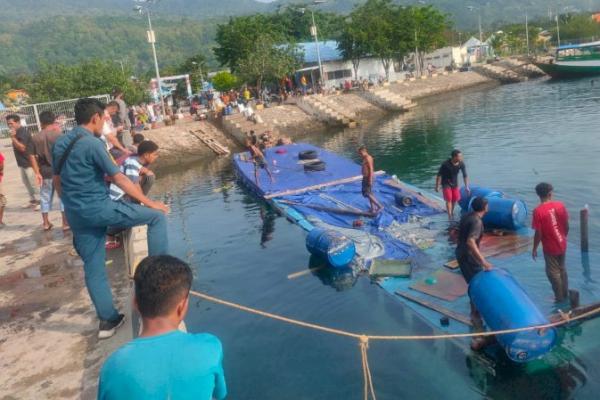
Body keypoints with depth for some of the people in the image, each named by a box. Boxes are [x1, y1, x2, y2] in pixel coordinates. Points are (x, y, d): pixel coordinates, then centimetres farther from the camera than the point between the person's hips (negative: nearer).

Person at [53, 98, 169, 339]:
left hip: (76, 215, 8)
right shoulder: (93, 143, -14)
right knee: (157, 216, 0)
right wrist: (149, 202, -10)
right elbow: (120, 180, -16)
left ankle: (108, 320, 19)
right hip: (98, 208, -8)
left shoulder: (60, 143, 10)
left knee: (93, 268, 12)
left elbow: (57, 181, 18)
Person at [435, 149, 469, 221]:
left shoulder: (461, 164, -18)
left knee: (455, 199, 11)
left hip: (455, 183, 4)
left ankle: (452, 212, 37)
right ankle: (450, 216, -2)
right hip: (446, 183, -4)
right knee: (449, 199, -10)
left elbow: (465, 175, -6)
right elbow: (439, 175, -19)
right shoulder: (445, 164, -29)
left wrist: (466, 187, -9)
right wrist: (437, 186, -15)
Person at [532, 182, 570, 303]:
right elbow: (566, 226, 1)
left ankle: (560, 298, 24)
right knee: (562, 269, 23)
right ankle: (565, 294, 36)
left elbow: (538, 233, -19)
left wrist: (534, 249, -6)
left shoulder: (538, 211, -22)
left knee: (553, 272, 12)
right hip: (562, 245, 5)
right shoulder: (560, 205, -9)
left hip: (550, 247, -5)